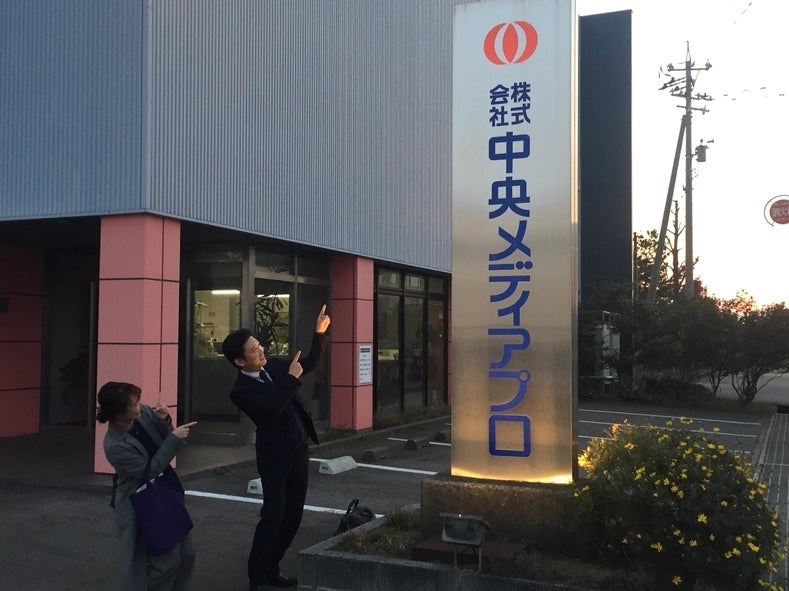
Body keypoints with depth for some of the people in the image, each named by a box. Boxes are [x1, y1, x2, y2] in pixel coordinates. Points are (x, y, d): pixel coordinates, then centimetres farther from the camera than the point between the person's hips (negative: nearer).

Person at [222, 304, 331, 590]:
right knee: (273, 516, -8)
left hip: (299, 451, 7)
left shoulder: (273, 365, 3)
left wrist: (320, 333, 0)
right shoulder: (241, 391, -16)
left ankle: (271, 568, 25)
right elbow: (273, 408, -29)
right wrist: (291, 378, -21)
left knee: (293, 515, 11)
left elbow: (310, 363, 14)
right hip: (275, 458, -7)